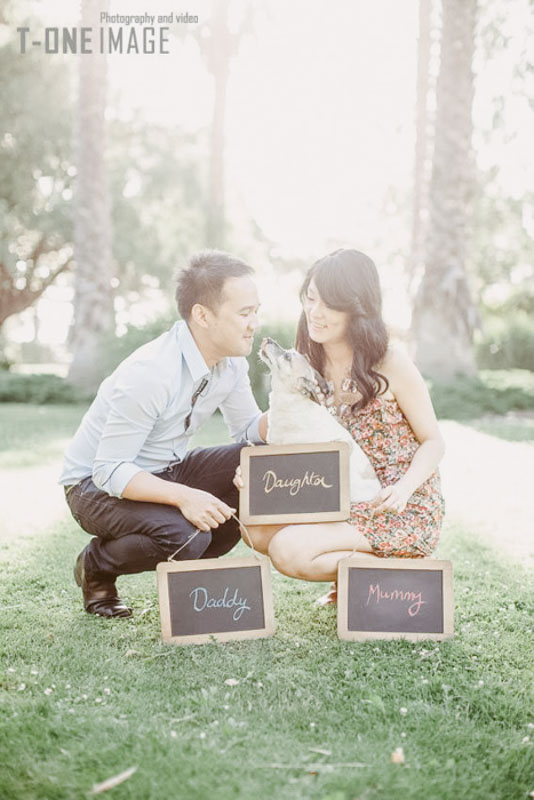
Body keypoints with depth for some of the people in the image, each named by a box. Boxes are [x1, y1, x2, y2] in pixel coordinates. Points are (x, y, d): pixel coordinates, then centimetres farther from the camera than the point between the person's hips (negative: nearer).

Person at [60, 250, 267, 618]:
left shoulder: (232, 361, -7)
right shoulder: (149, 375, -32)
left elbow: (248, 427, 5)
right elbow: (110, 471, -29)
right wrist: (183, 496, -42)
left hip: (165, 471, 7)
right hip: (98, 484, -7)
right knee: (185, 536, -33)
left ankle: (198, 566, 6)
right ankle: (96, 567, -2)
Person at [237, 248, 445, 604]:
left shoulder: (390, 364, -13)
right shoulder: (311, 368, 5)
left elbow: (433, 442, -7)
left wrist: (403, 487, -26)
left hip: (406, 510, -7)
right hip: (348, 504, 7)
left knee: (288, 550, -22)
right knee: (259, 529, -9)